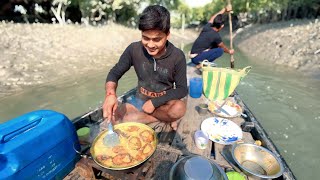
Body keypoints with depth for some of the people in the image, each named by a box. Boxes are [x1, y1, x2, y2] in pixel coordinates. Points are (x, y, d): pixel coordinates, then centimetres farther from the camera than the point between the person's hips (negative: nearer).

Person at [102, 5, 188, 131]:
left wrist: (154, 102, -22)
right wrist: (110, 94, -30)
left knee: (179, 108, -34)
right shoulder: (134, 49, -15)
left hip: (164, 102, -2)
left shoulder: (177, 56, -19)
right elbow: (114, 73, -8)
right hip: (140, 100, 3)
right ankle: (165, 118, -11)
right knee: (112, 117, -20)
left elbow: (182, 89, -13)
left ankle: (140, 115, -9)